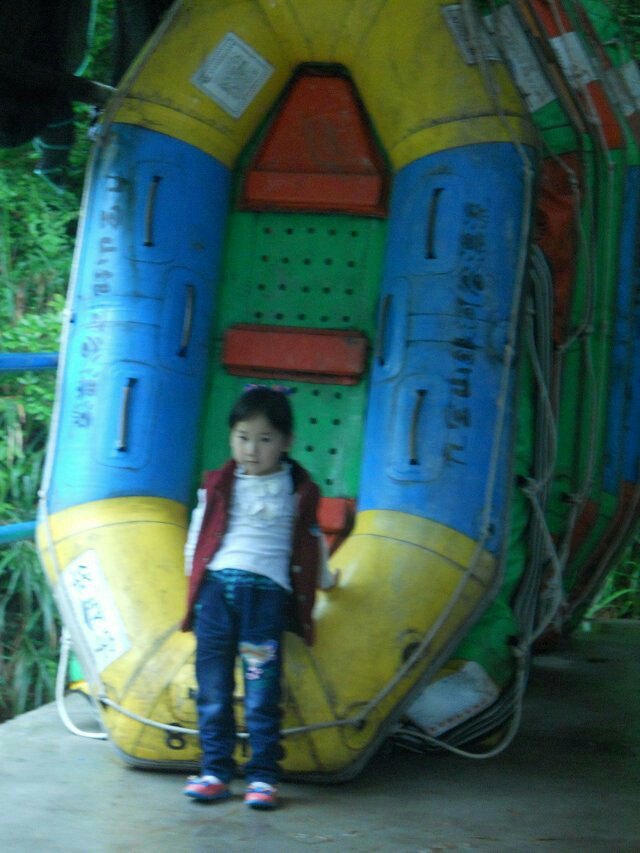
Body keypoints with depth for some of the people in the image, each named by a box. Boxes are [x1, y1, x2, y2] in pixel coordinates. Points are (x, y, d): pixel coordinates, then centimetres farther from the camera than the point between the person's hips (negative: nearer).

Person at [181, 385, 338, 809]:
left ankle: (263, 775, -1)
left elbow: (312, 540, 24)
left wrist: (323, 578, 34)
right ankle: (215, 770, 5)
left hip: (268, 591, -2)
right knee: (213, 689, 0)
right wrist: (195, 574, 23)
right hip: (216, 588, 2)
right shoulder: (218, 485, 13)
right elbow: (199, 533, 22)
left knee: (262, 691, -6)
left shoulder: (298, 490, 11)